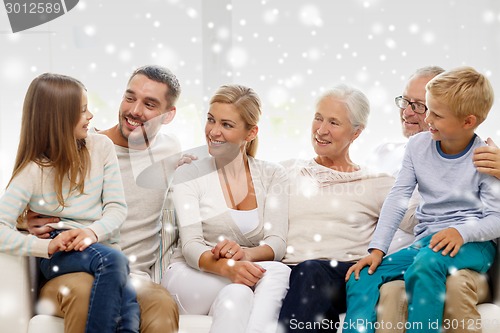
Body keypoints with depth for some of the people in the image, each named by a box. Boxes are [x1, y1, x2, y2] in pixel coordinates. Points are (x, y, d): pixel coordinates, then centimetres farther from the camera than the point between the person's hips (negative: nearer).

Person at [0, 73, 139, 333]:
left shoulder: (100, 147, 6)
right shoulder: (34, 170, -2)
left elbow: (117, 207, 2)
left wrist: (93, 232, -19)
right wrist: (47, 246, -25)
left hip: (99, 246, 2)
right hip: (58, 256, -2)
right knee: (112, 260, -36)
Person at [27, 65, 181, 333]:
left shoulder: (171, 153, 10)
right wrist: (34, 222, -10)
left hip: (136, 278, 0)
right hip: (67, 274, 0)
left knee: (163, 307, -37)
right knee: (82, 289, -39)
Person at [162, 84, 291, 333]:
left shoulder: (272, 176, 9)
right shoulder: (188, 175, 2)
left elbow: (277, 243, -3)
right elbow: (190, 246, -10)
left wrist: (247, 253, -27)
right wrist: (225, 267, -32)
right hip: (189, 277, -2)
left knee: (278, 272, -35)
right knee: (277, 272, -33)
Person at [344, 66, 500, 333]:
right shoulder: (418, 145, 5)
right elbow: (398, 198, 2)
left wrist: (461, 233, -29)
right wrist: (377, 249, -8)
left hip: (472, 242, -5)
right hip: (425, 241, 5)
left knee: (426, 263, -38)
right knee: (361, 277, -14)